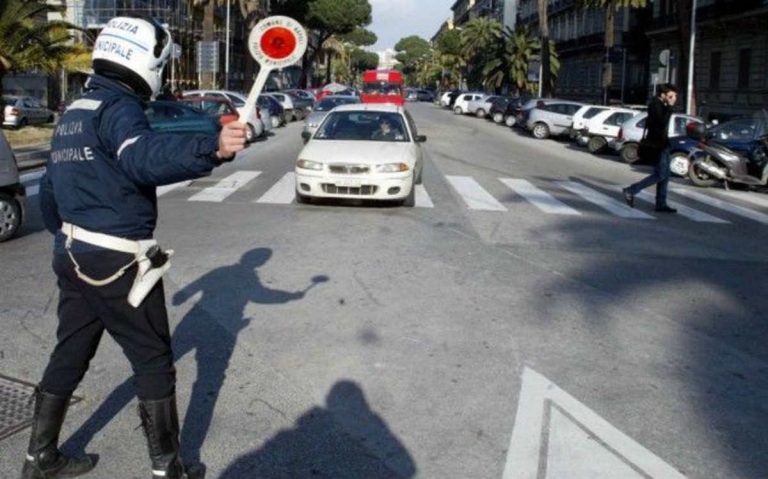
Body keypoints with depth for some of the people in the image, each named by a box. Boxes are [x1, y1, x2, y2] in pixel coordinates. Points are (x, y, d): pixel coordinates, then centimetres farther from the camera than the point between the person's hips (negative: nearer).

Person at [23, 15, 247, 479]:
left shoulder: (73, 113, 13)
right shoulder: (119, 108, -15)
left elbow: (50, 192, 22)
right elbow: (145, 156, -40)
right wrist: (212, 148, -54)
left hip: (73, 256, 9)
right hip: (117, 263, -9)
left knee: (70, 354, 19)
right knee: (154, 361, 4)